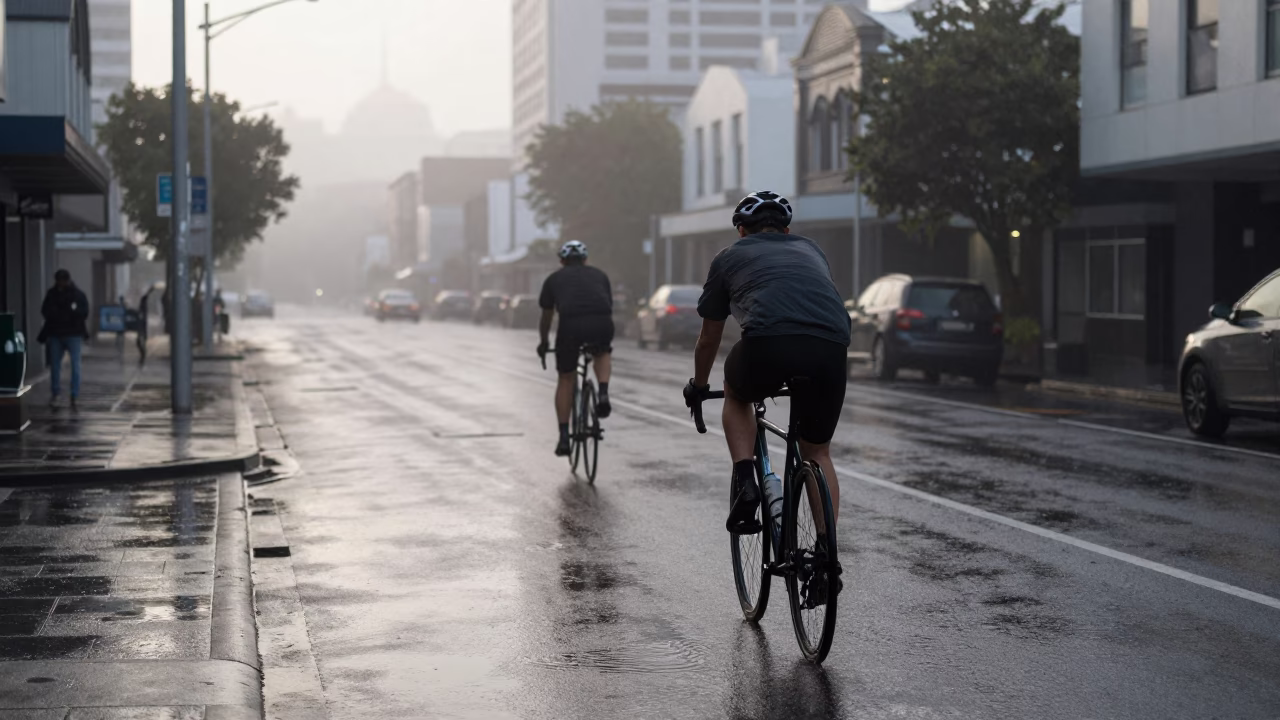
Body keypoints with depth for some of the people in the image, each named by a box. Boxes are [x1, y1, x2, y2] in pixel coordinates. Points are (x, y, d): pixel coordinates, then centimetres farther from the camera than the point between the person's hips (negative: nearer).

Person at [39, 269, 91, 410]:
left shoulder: (78, 295, -5)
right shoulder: (52, 294, 4)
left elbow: (84, 313, -10)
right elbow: (45, 311, 5)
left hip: (73, 334, -3)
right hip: (55, 334, 3)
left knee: (75, 365, -5)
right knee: (54, 364, 9)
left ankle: (74, 397, -1)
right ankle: (55, 394, 24)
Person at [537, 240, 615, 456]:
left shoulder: (554, 278, 27)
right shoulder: (599, 274, 31)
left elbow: (546, 317, 35)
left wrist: (543, 343, 52)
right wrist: (606, 340, 56)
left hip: (570, 324, -1)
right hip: (601, 323, 1)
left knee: (566, 379, 18)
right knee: (602, 354, 35)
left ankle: (564, 437, 15)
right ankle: (603, 394, 8)